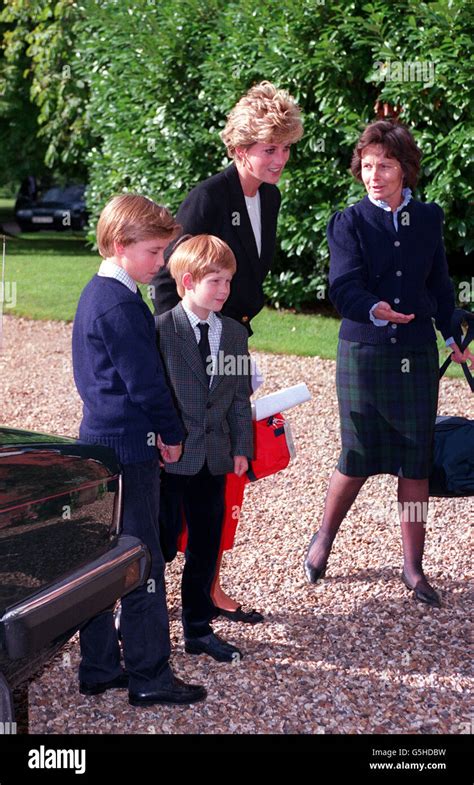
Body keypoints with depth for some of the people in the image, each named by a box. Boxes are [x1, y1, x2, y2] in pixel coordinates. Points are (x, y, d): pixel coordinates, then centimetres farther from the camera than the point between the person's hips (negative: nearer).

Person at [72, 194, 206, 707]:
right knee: (142, 562, -2)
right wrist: (172, 433, -4)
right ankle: (149, 678, 5)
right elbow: (145, 380, -18)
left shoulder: (93, 294, 13)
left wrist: (160, 430, 16)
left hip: (98, 442, 10)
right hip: (130, 447, -10)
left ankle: (99, 668, 22)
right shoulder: (122, 305, -18)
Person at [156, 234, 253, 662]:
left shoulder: (235, 333, 8)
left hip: (214, 458, 6)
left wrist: (241, 447, 4)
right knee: (160, 542, 3)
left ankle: (199, 628, 23)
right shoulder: (161, 330, -11)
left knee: (206, 546, 12)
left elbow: (241, 396, 11)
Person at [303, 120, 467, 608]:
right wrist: (375, 310, -34)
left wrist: (451, 336, 15)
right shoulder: (348, 224, -4)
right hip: (363, 353, -2)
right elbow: (343, 288, -16)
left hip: (417, 355, 3)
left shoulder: (428, 219, 7)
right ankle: (323, 539, 28)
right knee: (358, 461, 2)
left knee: (416, 462, 3)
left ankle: (412, 567, 15)